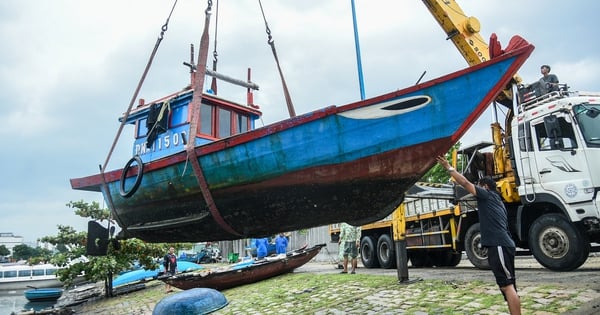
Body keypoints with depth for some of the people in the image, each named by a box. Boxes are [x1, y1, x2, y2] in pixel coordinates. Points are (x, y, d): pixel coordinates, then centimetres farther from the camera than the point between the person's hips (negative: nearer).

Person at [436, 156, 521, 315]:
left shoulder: (487, 195, 2)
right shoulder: (497, 201, 26)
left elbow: (465, 183, -4)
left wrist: (449, 168, 4)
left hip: (498, 245, -10)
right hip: (503, 244, 10)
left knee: (507, 286, -12)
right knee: (509, 285, 12)